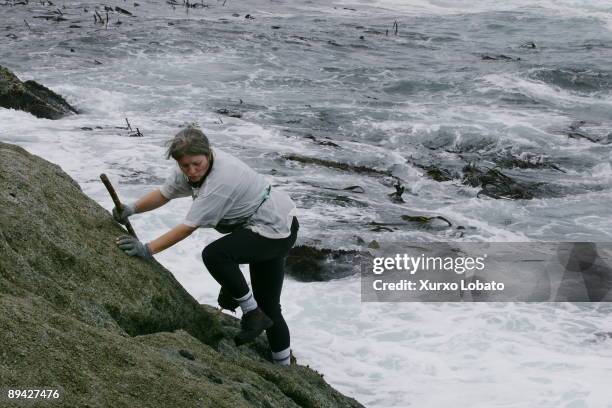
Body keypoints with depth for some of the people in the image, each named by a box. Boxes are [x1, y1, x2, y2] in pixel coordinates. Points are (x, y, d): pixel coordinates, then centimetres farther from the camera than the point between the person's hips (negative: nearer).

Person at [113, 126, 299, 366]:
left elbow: (188, 227, -32)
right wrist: (132, 209, -12)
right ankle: (282, 365, 35)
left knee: (214, 255, -30)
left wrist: (147, 249, -32)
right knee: (268, 306, 20)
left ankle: (252, 313, -13)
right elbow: (164, 193, 5)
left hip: (277, 231, -10)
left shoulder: (222, 179, -33)